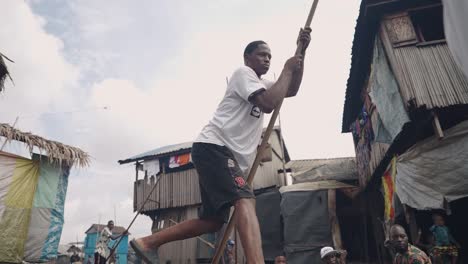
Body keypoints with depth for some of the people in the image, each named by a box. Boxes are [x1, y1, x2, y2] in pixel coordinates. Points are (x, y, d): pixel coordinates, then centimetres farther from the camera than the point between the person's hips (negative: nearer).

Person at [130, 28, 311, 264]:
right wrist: (287, 69, -4)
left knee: (214, 220, 9)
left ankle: (148, 243, 19)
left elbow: (291, 90, 25)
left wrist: (301, 52, 17)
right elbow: (269, 104, -17)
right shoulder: (243, 73, -2)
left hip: (230, 156, 10)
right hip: (213, 147, -10)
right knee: (245, 200, -29)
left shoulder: (261, 84, 27)